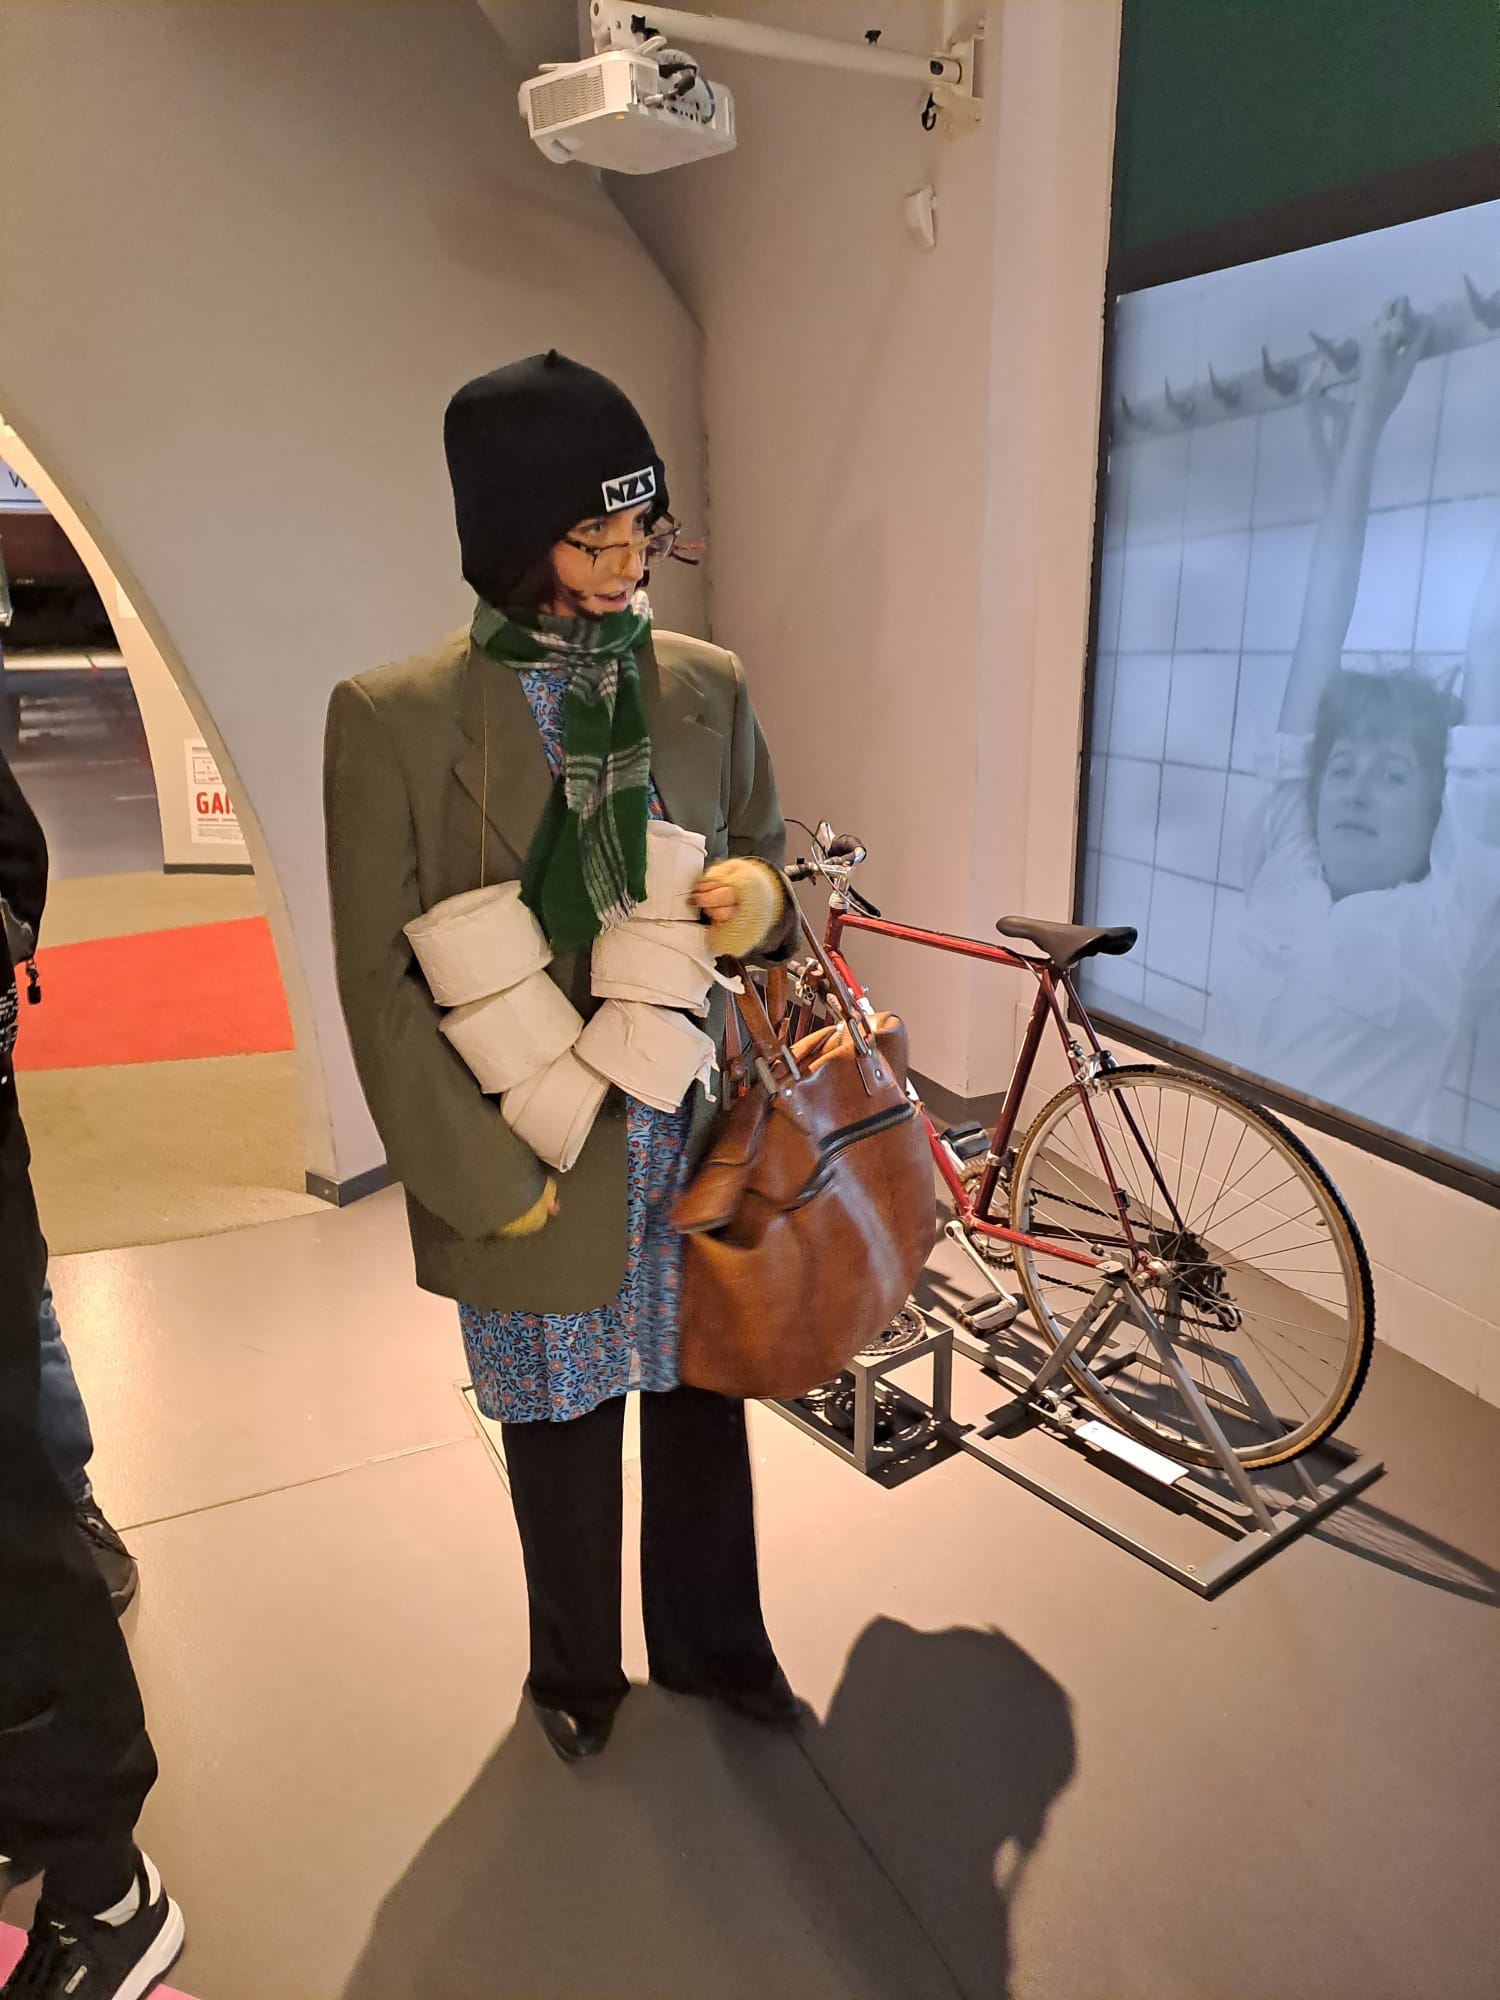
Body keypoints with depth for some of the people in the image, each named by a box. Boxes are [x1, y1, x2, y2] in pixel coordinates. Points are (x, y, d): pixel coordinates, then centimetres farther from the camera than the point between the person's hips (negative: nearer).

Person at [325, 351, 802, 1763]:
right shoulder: (394, 717, -11)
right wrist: (486, 1181, -10)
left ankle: (711, 1640, 48)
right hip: (537, 1162, -2)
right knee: (560, 1431, 18)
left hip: (702, 1138, 3)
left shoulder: (708, 685, 0)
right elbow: (381, 983, -9)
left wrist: (763, 895, -13)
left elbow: (763, 857, 12)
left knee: (703, 1405, 19)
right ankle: (573, 1668, 48)